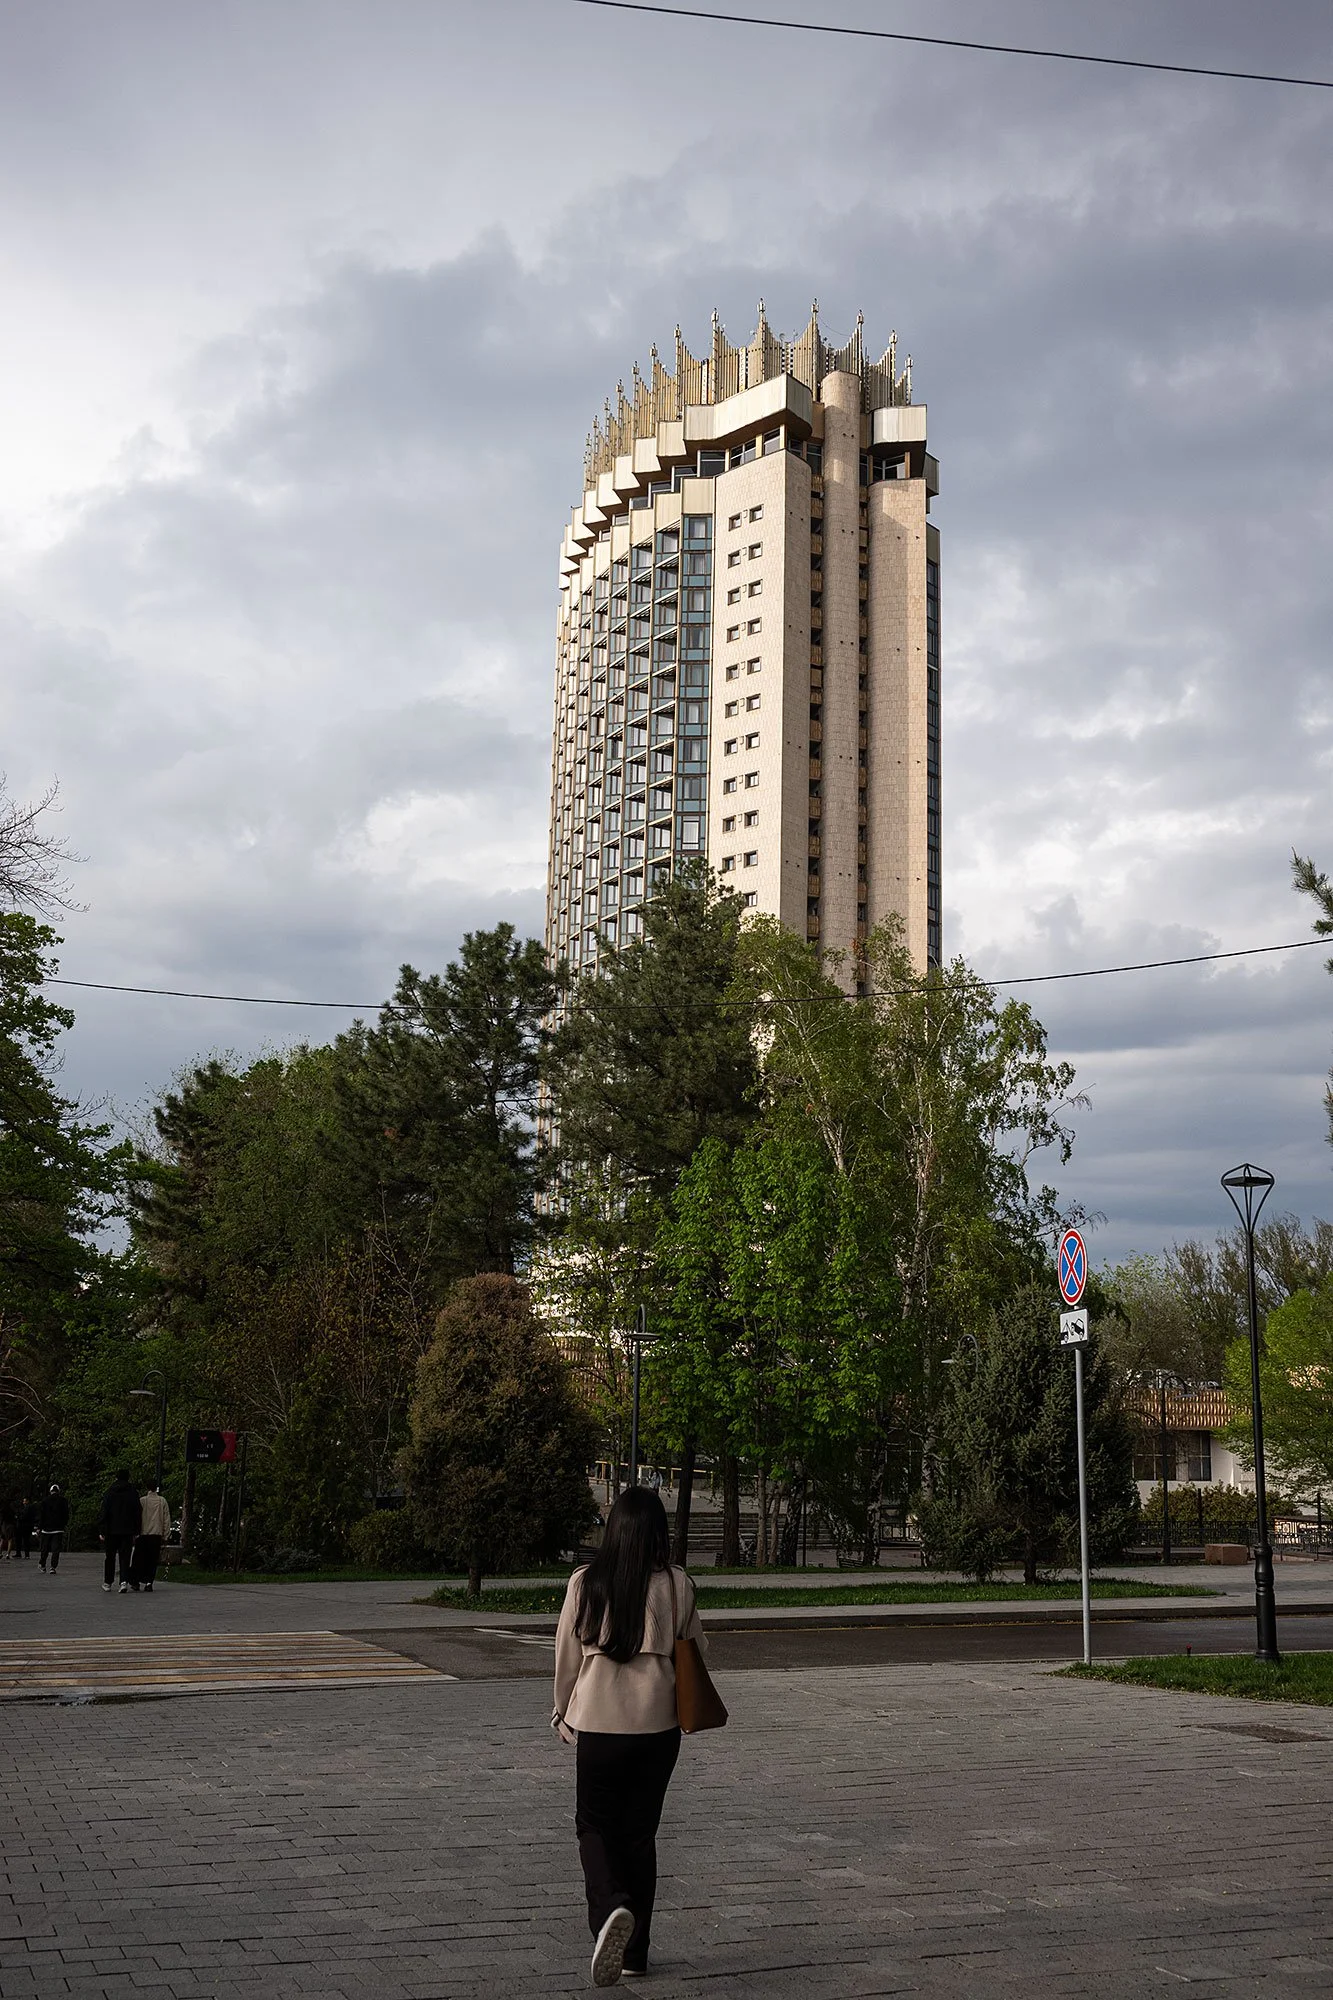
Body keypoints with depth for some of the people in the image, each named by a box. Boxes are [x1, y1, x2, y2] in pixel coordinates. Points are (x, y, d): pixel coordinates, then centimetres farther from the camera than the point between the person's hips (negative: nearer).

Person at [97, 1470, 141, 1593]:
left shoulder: (109, 1493, -1)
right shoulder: (133, 1494, 2)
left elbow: (103, 1513, -3)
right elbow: (137, 1514, 2)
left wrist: (102, 1531, -1)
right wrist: (136, 1532, 7)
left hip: (112, 1531, 0)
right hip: (127, 1531, 0)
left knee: (110, 1557, 11)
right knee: (125, 1557, 1)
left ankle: (107, 1583, 18)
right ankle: (124, 1581, -15)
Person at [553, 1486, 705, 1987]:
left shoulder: (585, 1583, -7)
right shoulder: (677, 1586, -6)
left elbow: (567, 1655, 1)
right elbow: (696, 1651, 4)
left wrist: (564, 1713, 16)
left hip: (599, 1721, -1)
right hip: (658, 1724, 1)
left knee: (595, 1825, 12)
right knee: (640, 1832, 15)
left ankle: (611, 1909, -16)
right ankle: (634, 1951, 20)